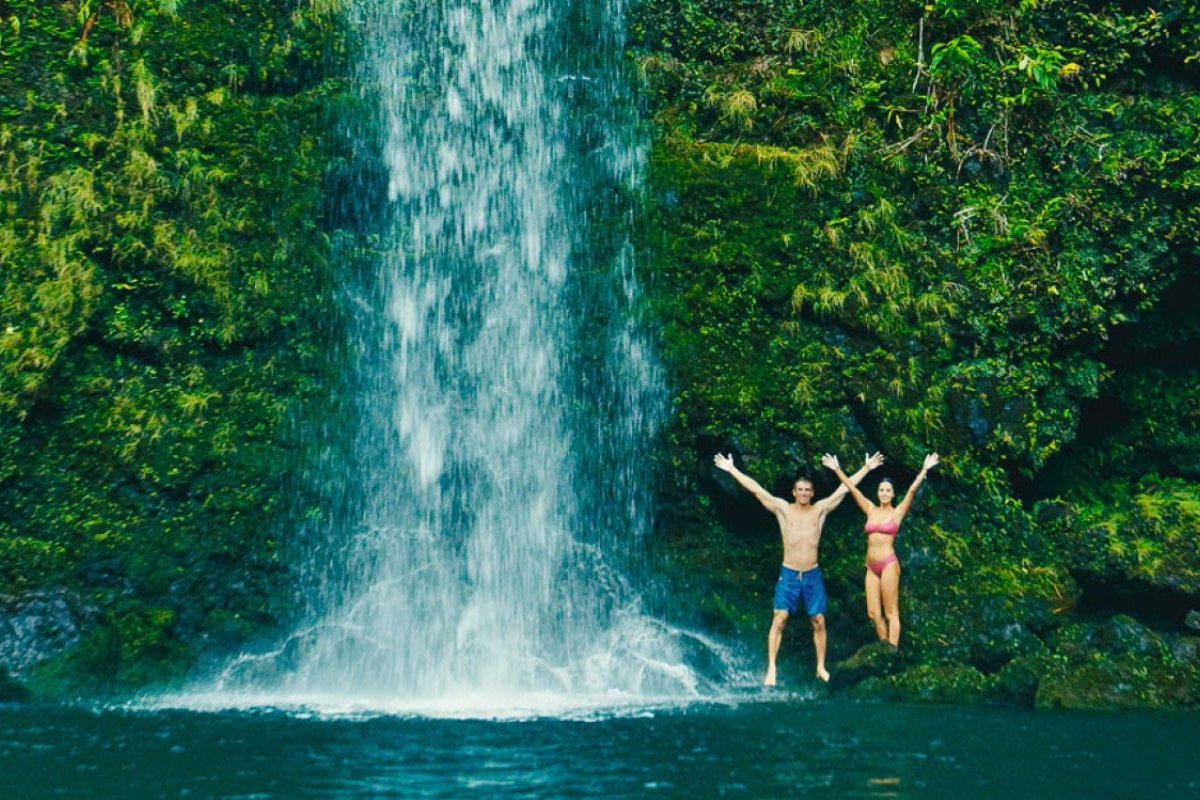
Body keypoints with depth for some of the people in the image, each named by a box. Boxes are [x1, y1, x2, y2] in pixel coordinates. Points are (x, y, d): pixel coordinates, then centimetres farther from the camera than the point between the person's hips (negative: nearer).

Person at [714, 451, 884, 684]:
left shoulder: (820, 509, 4)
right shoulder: (783, 509, -1)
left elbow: (844, 489, 5)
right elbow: (756, 489, -4)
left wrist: (866, 468, 5)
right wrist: (732, 470, -7)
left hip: (813, 574, 2)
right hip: (788, 574, -2)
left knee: (818, 621, 4)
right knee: (779, 619, -9)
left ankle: (821, 667, 17)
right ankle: (771, 669, -7)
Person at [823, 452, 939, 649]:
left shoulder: (897, 512, 1)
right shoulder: (871, 510, 11)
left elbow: (912, 490, -8)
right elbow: (852, 487, 10)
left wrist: (924, 470, -17)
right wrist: (837, 469, 7)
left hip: (888, 564, -5)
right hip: (871, 566, 5)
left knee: (891, 613, -4)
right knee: (873, 613, 5)